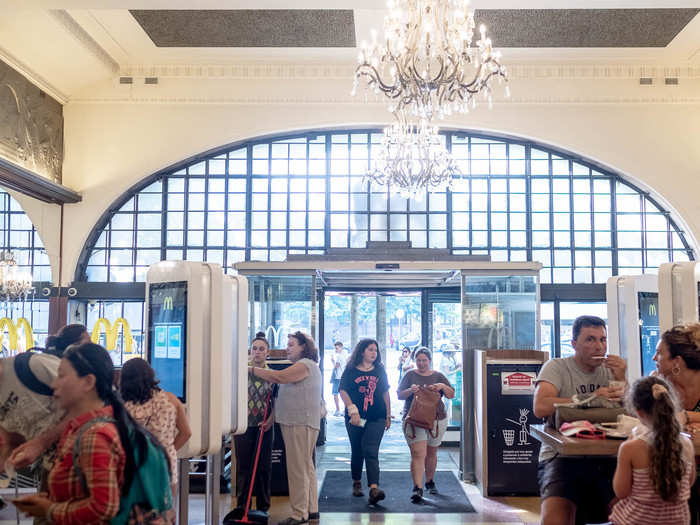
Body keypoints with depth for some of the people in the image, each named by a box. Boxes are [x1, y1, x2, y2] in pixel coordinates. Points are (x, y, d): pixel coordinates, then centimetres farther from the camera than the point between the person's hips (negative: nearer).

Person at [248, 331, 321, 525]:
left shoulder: (305, 365, -12)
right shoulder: (301, 366, 22)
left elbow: (280, 377, -22)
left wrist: (252, 370, -15)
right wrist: (272, 418, 15)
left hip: (301, 424, -11)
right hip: (296, 423, 11)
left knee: (298, 469, -6)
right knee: (306, 467, 14)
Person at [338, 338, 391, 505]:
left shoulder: (380, 370, 9)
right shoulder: (351, 370, 2)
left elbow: (385, 393, 14)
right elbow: (343, 391, -4)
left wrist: (388, 415, 13)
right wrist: (352, 409, -16)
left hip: (377, 418, 0)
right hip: (355, 418, 0)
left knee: (371, 451, -13)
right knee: (357, 451, 11)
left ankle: (374, 488, -23)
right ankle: (356, 483, 30)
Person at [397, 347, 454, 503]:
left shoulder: (438, 376, 10)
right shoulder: (410, 375, 6)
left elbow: (451, 395, 6)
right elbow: (399, 395, 3)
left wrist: (443, 386, -14)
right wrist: (410, 391, -17)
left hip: (436, 419, 2)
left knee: (431, 453, 14)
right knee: (418, 454, -13)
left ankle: (430, 481, 34)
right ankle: (417, 488, -16)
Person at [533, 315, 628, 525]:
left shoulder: (609, 370, 16)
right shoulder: (556, 367, 1)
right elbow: (540, 407, -17)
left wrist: (621, 380, -4)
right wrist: (591, 398, -14)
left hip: (605, 459, 4)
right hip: (563, 456, -4)